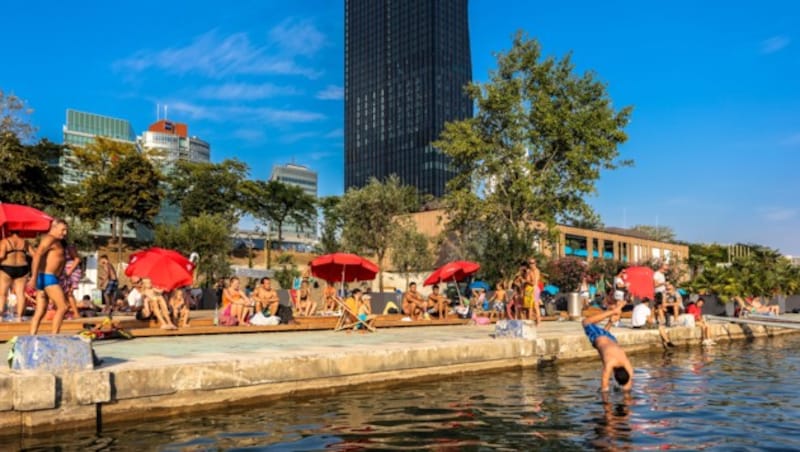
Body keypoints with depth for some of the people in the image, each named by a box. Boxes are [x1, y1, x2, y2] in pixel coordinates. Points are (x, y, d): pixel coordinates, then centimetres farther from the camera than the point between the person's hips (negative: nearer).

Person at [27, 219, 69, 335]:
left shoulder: (54, 241, 21)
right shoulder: (50, 239, -9)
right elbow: (37, 255, -20)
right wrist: (34, 277, -27)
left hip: (45, 278, 10)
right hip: (48, 277, -10)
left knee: (40, 312, 7)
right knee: (62, 307, -11)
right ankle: (54, 336, -13)